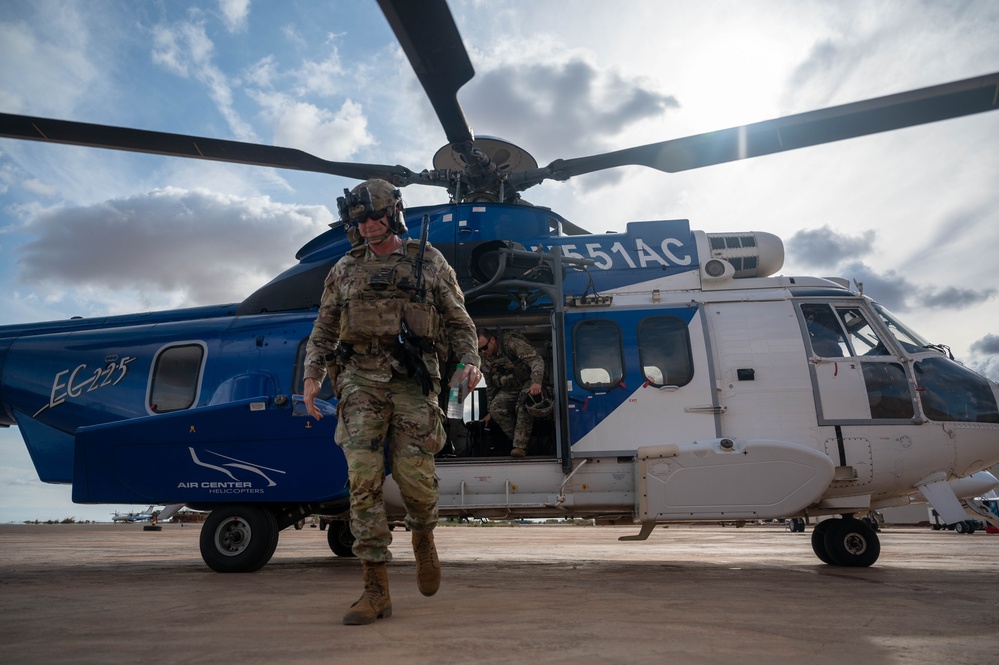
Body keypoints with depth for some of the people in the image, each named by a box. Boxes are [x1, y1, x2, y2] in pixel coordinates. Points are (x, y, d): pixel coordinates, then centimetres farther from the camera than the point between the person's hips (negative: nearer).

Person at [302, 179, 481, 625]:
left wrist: (470, 361, -7)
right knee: (363, 479, -6)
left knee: (414, 474, -7)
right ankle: (376, 591, 2)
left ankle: (423, 537, 29)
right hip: (360, 378, 2)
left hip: (412, 379, -2)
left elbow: (458, 322, 9)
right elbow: (323, 330, 17)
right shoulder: (346, 270, 15)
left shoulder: (429, 263, 10)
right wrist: (312, 376, 5)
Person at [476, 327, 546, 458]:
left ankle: (520, 446, -35)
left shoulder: (512, 344, -18)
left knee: (524, 403, -36)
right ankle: (520, 442, -18)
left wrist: (536, 382, -45)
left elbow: (536, 360, -28)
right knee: (496, 408, -22)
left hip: (528, 383, -6)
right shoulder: (485, 360, 3)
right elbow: (490, 386, 16)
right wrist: (490, 412, 18)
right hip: (509, 390, 6)